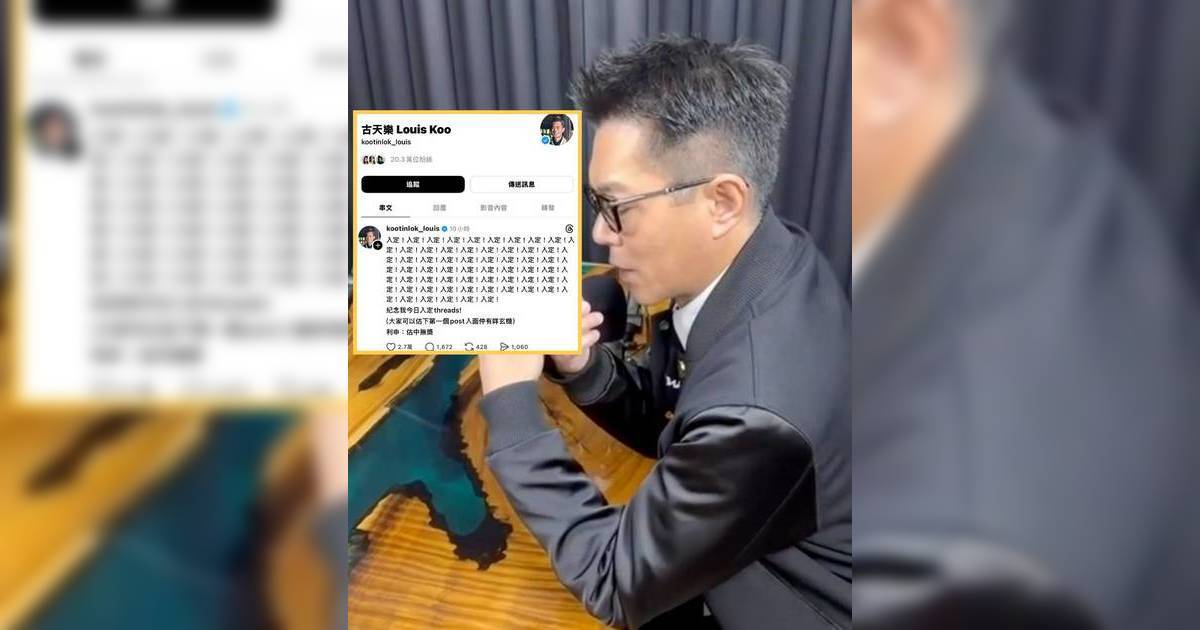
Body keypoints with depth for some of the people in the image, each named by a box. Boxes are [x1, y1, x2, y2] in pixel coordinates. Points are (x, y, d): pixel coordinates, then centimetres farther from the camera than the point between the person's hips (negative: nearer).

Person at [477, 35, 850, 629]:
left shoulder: (756, 413, -39)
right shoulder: (760, 256, -13)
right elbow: (665, 421, 3)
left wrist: (510, 399, -22)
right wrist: (585, 365, -17)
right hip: (720, 562, 6)